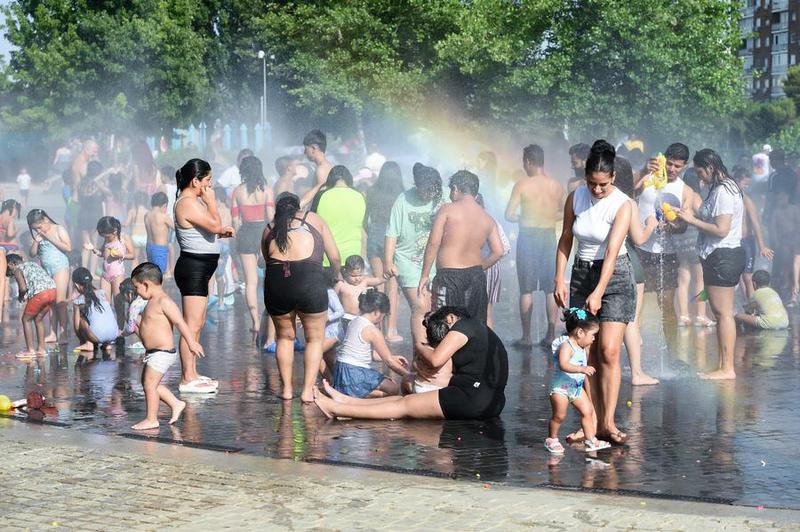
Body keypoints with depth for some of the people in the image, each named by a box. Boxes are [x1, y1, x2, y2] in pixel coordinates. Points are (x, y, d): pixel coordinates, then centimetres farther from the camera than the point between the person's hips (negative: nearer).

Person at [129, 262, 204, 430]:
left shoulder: (164, 302, -18)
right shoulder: (154, 302, 13)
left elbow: (180, 322, -24)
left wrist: (191, 343, -29)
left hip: (162, 353, -11)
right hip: (153, 353, 11)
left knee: (149, 383, -8)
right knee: (148, 383, 17)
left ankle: (151, 419, 1)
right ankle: (176, 404, 23)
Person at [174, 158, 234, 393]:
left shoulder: (193, 201, 16)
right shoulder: (188, 203, -18)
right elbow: (215, 225, -24)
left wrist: (221, 232, 10)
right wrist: (211, 201, -11)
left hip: (199, 270, 11)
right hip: (193, 267, -11)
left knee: (197, 325, 16)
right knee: (192, 325, -9)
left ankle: (192, 374, 24)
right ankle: (187, 379, -7)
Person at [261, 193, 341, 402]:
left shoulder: (269, 229, 24)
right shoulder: (314, 220, 20)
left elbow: (267, 259, 17)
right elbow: (335, 257, 19)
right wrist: (335, 274, 39)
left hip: (275, 282, 2)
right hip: (309, 280, -2)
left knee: (285, 337, 23)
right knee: (315, 338, 16)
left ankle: (286, 388, 22)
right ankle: (308, 390, 9)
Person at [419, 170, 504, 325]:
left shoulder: (448, 210, -5)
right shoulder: (487, 219, 8)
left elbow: (433, 243, -9)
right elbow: (498, 251, 5)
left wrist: (425, 275, -4)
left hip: (449, 276, -5)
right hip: (476, 277, 5)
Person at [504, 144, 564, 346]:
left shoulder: (522, 185, -10)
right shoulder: (556, 186, 0)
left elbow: (509, 214, -10)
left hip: (528, 237, -3)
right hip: (549, 237, 3)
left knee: (526, 290, 3)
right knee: (551, 290, 9)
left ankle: (526, 337, 2)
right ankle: (551, 335, 11)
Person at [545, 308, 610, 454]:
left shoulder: (581, 347, 8)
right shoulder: (566, 345, -22)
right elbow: (563, 365, -37)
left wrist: (588, 348, 16)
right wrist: (582, 369, -41)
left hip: (576, 387, 9)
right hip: (560, 387, -9)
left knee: (587, 411, 4)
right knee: (559, 416, -3)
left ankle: (590, 440, 9)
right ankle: (551, 440, 16)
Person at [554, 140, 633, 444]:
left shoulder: (622, 204, -15)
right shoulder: (575, 198, -2)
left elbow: (612, 252, -23)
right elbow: (565, 240, 7)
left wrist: (598, 292, -31)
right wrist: (559, 279, -2)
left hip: (615, 275, -4)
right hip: (582, 274, 4)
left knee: (608, 352, -13)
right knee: (586, 354, 1)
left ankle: (608, 423, -11)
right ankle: (593, 423, 5)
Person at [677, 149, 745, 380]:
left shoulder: (722, 191, -16)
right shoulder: (721, 189, 16)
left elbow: (721, 229, -21)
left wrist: (692, 220, -13)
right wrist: (693, 216, 7)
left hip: (723, 256, -11)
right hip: (719, 256, 11)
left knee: (723, 312, -7)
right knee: (721, 312, 11)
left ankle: (727, 368, -5)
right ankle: (724, 367, 15)